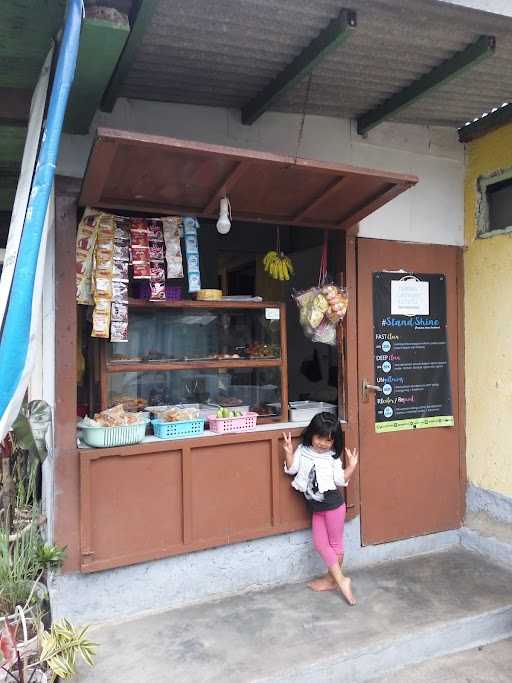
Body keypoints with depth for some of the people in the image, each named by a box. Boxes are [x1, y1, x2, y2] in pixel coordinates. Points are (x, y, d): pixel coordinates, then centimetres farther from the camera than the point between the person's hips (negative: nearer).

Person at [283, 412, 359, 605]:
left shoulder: (332, 457, -9)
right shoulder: (302, 451, -2)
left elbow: (340, 480, -7)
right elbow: (291, 469, -3)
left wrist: (351, 466, -18)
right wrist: (289, 453, -16)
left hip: (333, 504, -4)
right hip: (316, 507, 4)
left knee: (335, 543, 9)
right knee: (320, 544, 5)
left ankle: (333, 579, 25)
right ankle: (341, 581, 16)